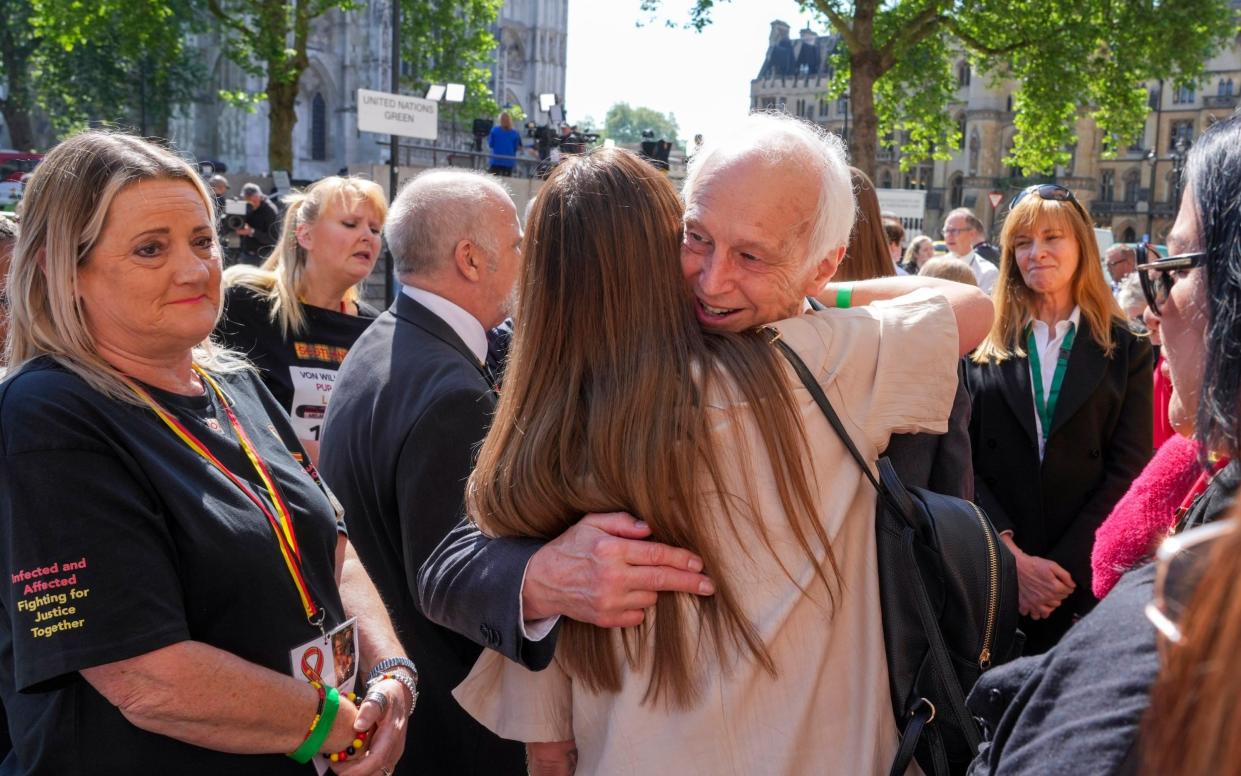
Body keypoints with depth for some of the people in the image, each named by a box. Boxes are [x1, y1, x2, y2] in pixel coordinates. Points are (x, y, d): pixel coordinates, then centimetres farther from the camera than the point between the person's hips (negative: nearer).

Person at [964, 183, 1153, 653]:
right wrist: (1012, 556, -14)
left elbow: (1128, 472, -2)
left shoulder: (1125, 350, 4)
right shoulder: (983, 344, 3)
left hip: (1087, 581, 0)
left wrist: (1064, 567, -11)